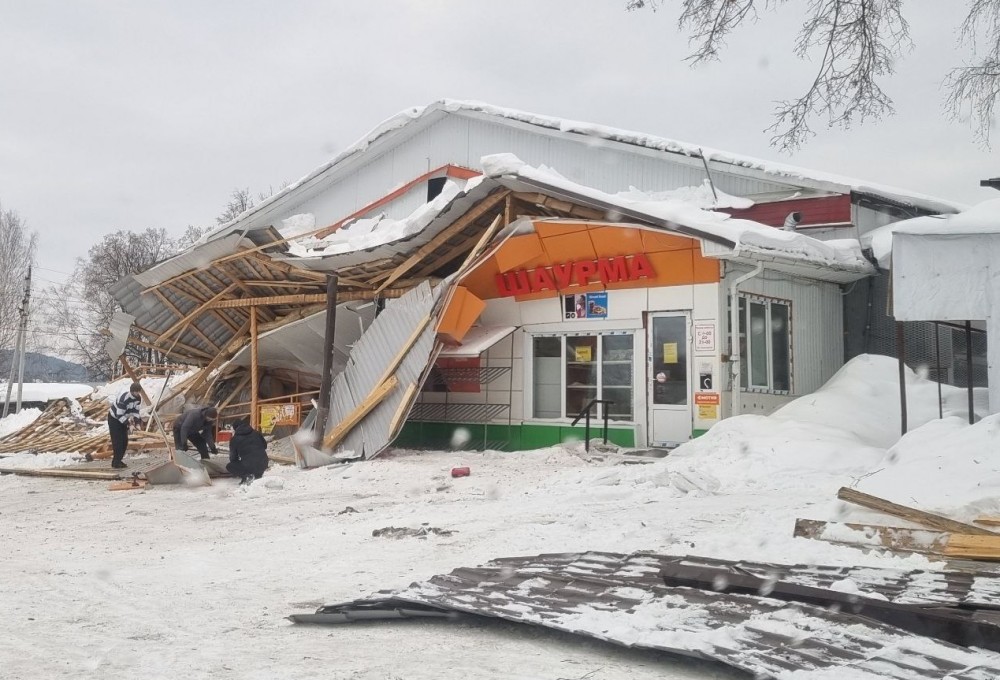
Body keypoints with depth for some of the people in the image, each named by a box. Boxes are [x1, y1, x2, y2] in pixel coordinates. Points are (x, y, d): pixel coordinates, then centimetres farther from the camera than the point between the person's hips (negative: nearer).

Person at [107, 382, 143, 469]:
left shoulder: (138, 397, -12)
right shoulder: (123, 399, -36)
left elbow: (135, 410, -3)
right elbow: (119, 415, -31)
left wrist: (136, 421, -16)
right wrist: (128, 422, -38)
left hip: (122, 418, 8)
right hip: (114, 418, -8)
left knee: (124, 440, 6)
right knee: (117, 440, -11)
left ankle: (118, 460, 15)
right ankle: (116, 462, -6)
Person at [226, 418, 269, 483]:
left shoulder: (234, 439, 6)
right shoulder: (256, 433, 16)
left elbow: (233, 458, 13)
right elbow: (265, 447, 23)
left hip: (249, 466, -5)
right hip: (264, 465, 5)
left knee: (229, 467, 18)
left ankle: (247, 476, -3)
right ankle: (259, 475, 17)